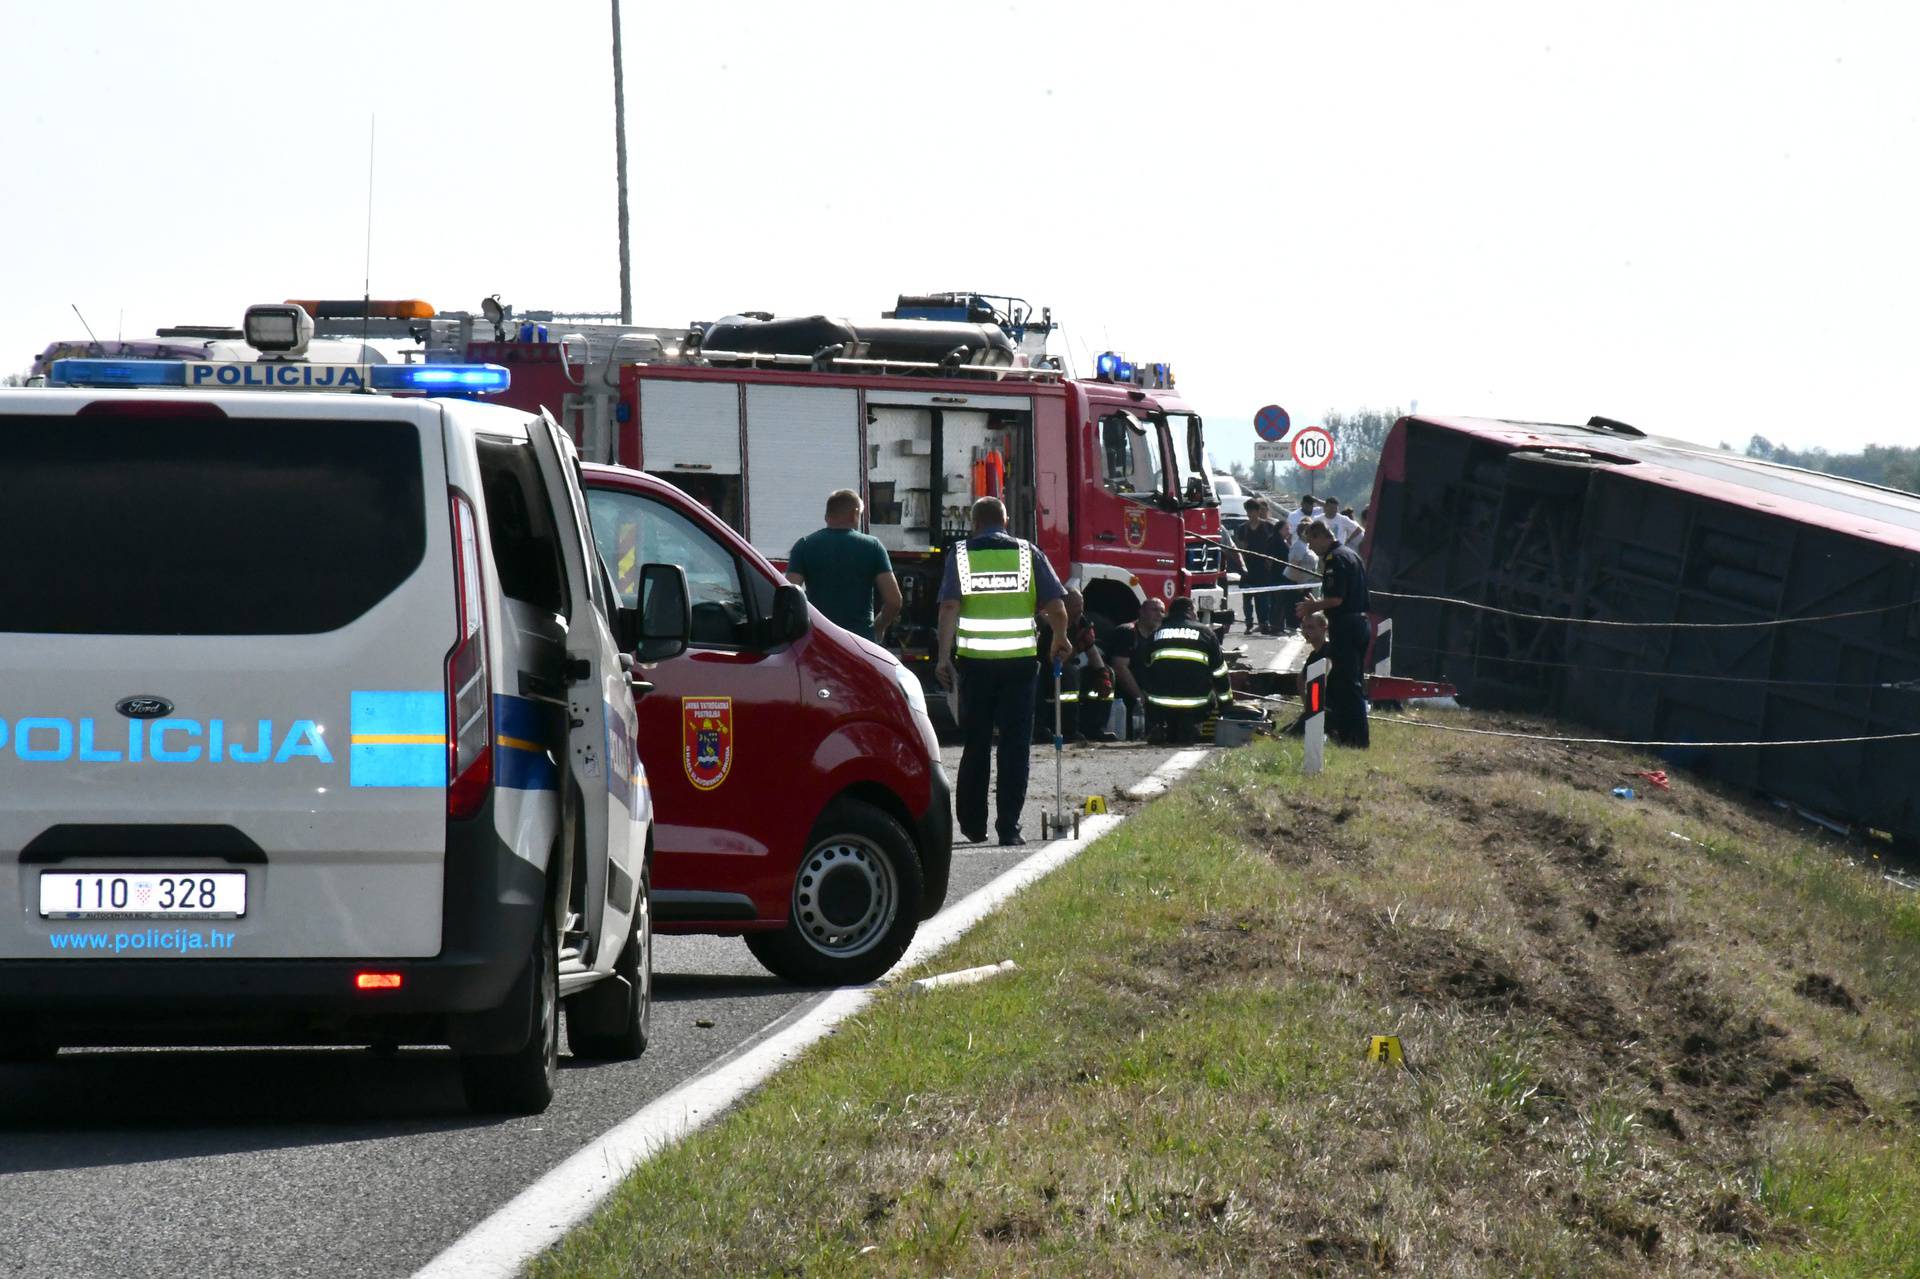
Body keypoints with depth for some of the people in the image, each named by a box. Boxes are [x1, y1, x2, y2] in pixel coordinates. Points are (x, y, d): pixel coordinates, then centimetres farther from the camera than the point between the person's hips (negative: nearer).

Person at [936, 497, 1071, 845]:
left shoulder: (960, 555, 3)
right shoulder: (1028, 554, 5)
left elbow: (949, 607, -8)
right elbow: (1056, 606, 0)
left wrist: (944, 657, -9)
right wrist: (1060, 642, 17)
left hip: (975, 661, 0)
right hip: (1020, 661, 0)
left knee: (975, 743, 12)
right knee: (1015, 743, 3)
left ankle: (973, 823, 19)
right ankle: (1008, 826, -2)